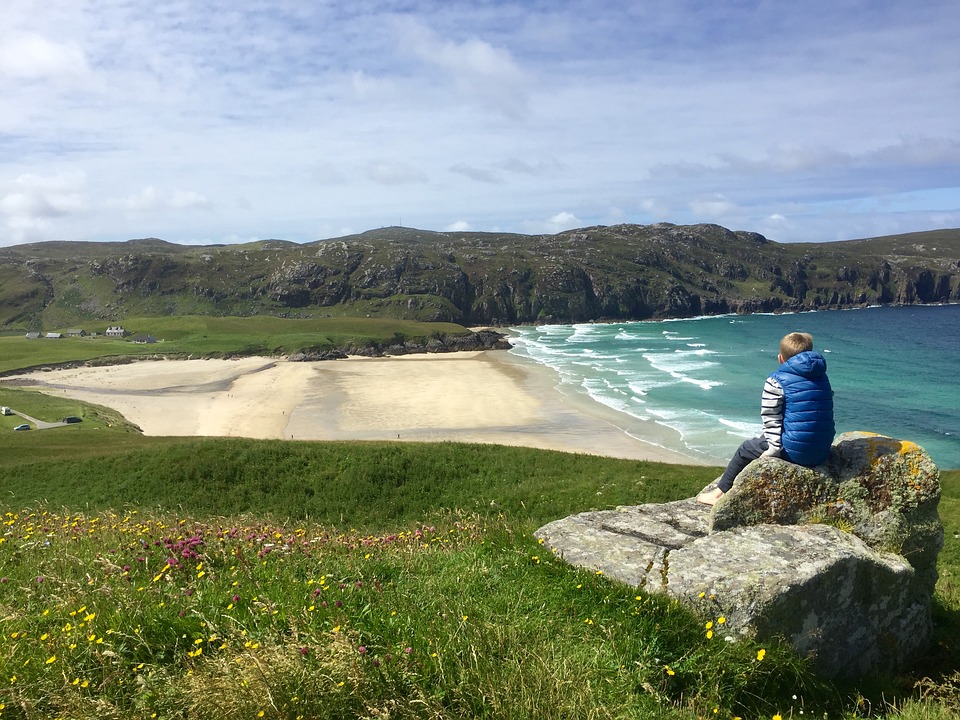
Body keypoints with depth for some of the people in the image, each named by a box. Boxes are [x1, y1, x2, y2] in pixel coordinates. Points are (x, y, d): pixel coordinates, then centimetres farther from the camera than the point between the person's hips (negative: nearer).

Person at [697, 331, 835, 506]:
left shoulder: (776, 382, -6)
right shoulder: (823, 378, 11)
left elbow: (771, 419, -13)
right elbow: (827, 413, 14)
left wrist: (774, 449, -12)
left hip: (793, 451, -6)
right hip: (823, 453, 7)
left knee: (745, 449, 17)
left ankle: (720, 492, 29)